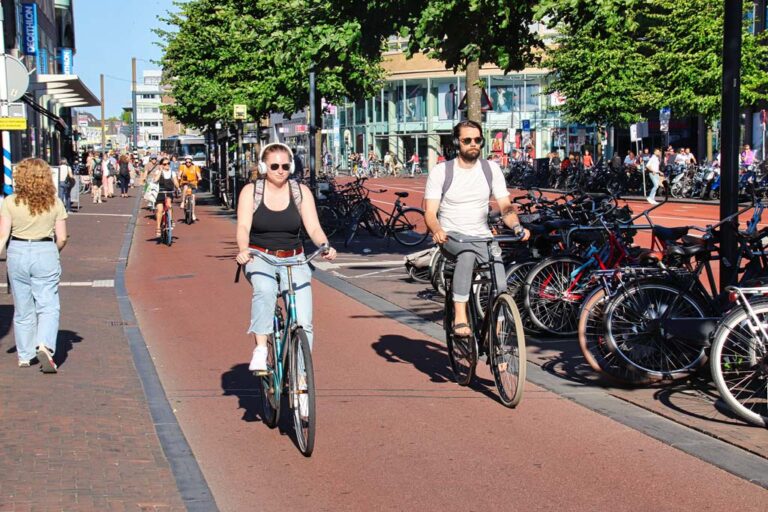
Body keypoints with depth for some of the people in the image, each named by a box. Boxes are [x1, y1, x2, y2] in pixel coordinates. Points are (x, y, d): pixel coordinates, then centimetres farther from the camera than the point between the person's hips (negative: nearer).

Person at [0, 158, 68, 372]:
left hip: (17, 254, 1)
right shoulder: (54, 202, -2)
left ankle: (24, 356, 21)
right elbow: (62, 238, 0)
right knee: (48, 306, 1)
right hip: (46, 253, -1)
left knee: (23, 309, 13)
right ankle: (45, 345, -23)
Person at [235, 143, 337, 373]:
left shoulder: (301, 191, 3)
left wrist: (325, 246, -26)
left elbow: (314, 228, -4)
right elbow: (243, 227, -11)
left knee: (303, 323, -12)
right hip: (259, 258, -2)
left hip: (293, 260, 2)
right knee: (265, 290, -37)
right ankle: (260, 350, -33)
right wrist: (243, 250, -33)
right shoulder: (250, 191, 0)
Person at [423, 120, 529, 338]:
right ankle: (460, 318, -37)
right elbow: (430, 211, -8)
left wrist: (516, 226, -22)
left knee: (499, 285, -22)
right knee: (468, 251, -39)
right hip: (451, 237, -3)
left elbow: (505, 206, 0)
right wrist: (437, 230, -31)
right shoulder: (441, 171, -3)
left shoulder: (491, 169, 4)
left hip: (482, 237, 3)